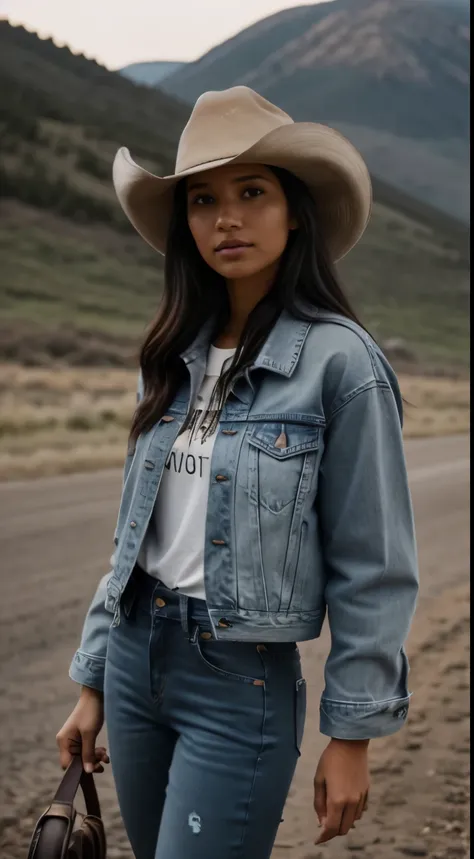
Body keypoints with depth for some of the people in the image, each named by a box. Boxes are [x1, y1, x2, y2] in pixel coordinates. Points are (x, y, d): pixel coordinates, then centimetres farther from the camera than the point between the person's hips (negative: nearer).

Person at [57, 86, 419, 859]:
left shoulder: (339, 361, -12)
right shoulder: (175, 359, 6)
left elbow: (372, 569, -10)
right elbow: (135, 535, 11)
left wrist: (352, 735, -8)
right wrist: (93, 682, 13)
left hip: (244, 680, -6)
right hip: (136, 657, 6)